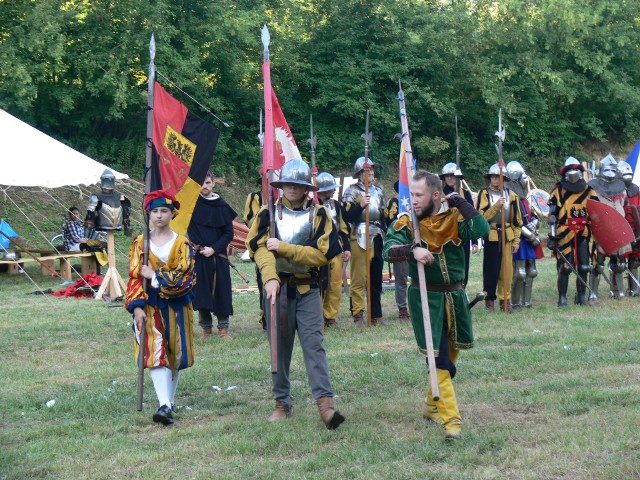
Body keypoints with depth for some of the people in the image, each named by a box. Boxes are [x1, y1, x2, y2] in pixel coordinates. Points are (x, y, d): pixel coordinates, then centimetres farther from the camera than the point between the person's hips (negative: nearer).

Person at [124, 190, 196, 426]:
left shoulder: (182, 244, 1)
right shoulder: (140, 243, 4)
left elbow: (184, 276, -10)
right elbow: (135, 277, -2)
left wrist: (155, 276, -13)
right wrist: (137, 307, -13)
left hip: (176, 306, 1)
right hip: (150, 306, 0)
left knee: (175, 354, 7)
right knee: (156, 353, -13)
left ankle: (169, 400, 24)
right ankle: (165, 405, -21)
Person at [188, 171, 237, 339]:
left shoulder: (222, 206, 3)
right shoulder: (191, 202, 2)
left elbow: (229, 233, 2)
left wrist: (213, 249, -9)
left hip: (218, 256, 0)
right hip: (198, 255, 0)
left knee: (221, 291, 0)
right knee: (201, 292, 0)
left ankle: (223, 328, 11)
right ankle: (206, 328, 12)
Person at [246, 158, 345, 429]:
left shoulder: (318, 215, 2)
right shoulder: (268, 214, 3)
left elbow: (322, 253, -10)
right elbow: (261, 248, -11)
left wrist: (283, 247, -14)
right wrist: (270, 278, -28)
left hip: (307, 288, -1)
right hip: (277, 286, 1)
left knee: (313, 343, -10)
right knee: (279, 347, 7)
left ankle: (325, 402, -16)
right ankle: (282, 404, 16)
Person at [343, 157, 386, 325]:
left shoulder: (378, 191, 17)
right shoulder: (352, 191, -1)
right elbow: (347, 217, -10)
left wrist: (384, 236, 17)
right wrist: (360, 205, -23)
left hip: (377, 237, 6)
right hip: (360, 238, -6)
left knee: (376, 278, 9)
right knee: (359, 279, -7)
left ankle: (376, 314, 14)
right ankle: (358, 315, -3)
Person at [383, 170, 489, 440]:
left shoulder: (454, 217, -3)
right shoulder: (407, 222, -7)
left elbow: (482, 230, -21)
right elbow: (389, 250, -22)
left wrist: (460, 203, -18)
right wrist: (412, 250, -40)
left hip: (455, 296, 4)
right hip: (425, 298, -3)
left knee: (450, 354, 16)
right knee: (439, 359, -7)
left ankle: (433, 406, 35)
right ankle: (450, 419, -3)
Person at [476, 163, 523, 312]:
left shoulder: (510, 195, 5)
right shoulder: (484, 194, -2)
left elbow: (517, 220, 8)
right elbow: (482, 216, -11)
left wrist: (516, 240, 6)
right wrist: (496, 205, -22)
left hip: (507, 237, 2)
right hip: (491, 237, -2)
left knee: (507, 269, 3)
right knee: (491, 269, 0)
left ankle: (505, 300, 12)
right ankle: (489, 299, 11)